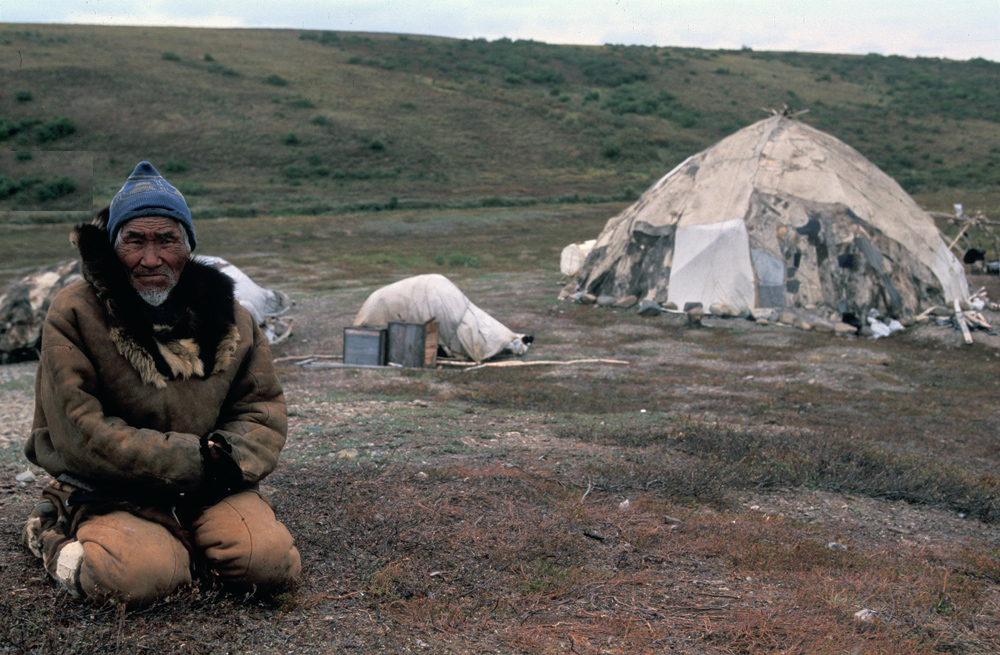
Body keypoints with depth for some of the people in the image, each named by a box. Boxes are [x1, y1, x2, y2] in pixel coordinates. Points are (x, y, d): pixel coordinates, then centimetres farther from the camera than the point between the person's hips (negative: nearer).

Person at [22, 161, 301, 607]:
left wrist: (228, 458, -15)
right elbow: (80, 435, -14)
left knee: (272, 562, -20)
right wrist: (195, 458, -19)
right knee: (141, 574, -32)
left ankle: (178, 544, 9)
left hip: (206, 492, 4)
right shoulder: (74, 315, -7)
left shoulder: (229, 317, 7)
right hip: (109, 495, -3)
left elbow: (264, 411, 9)